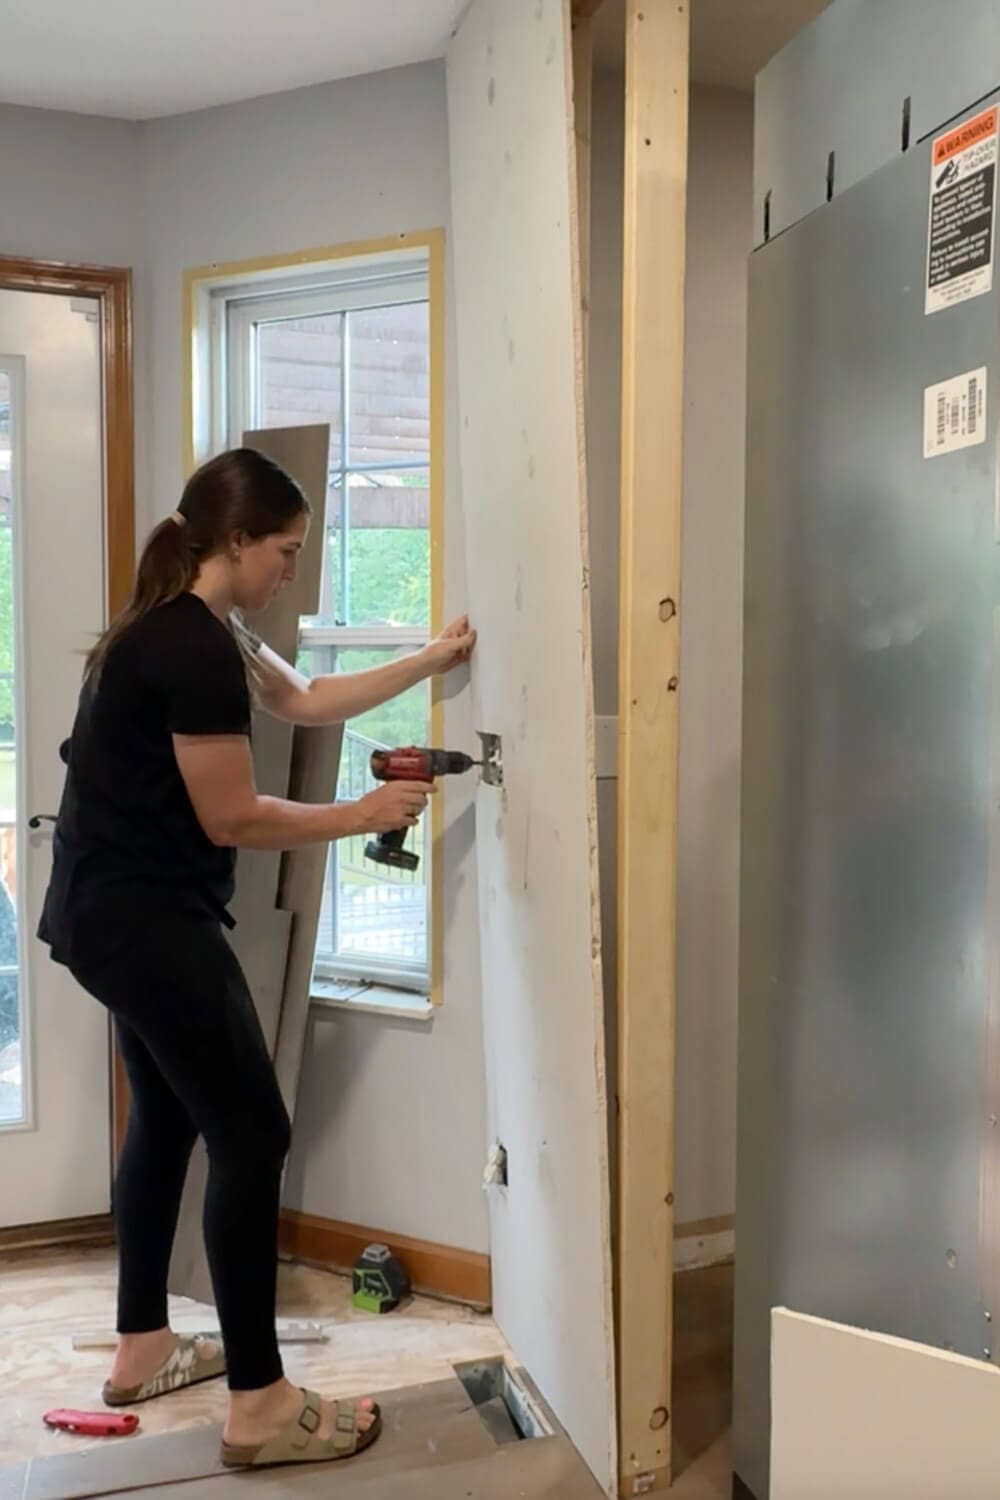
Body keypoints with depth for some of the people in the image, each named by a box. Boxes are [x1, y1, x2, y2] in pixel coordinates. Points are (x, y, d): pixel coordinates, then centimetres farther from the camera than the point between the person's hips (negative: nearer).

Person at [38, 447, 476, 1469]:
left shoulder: (189, 627, 12)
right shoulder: (196, 648, -20)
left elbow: (306, 702, 21)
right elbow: (232, 818, -18)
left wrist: (429, 662, 18)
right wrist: (365, 815, -8)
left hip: (114, 909, 11)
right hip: (144, 918, -11)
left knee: (168, 1116, 19)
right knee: (252, 1134, -6)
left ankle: (142, 1350, 33)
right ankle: (260, 1408, 3)